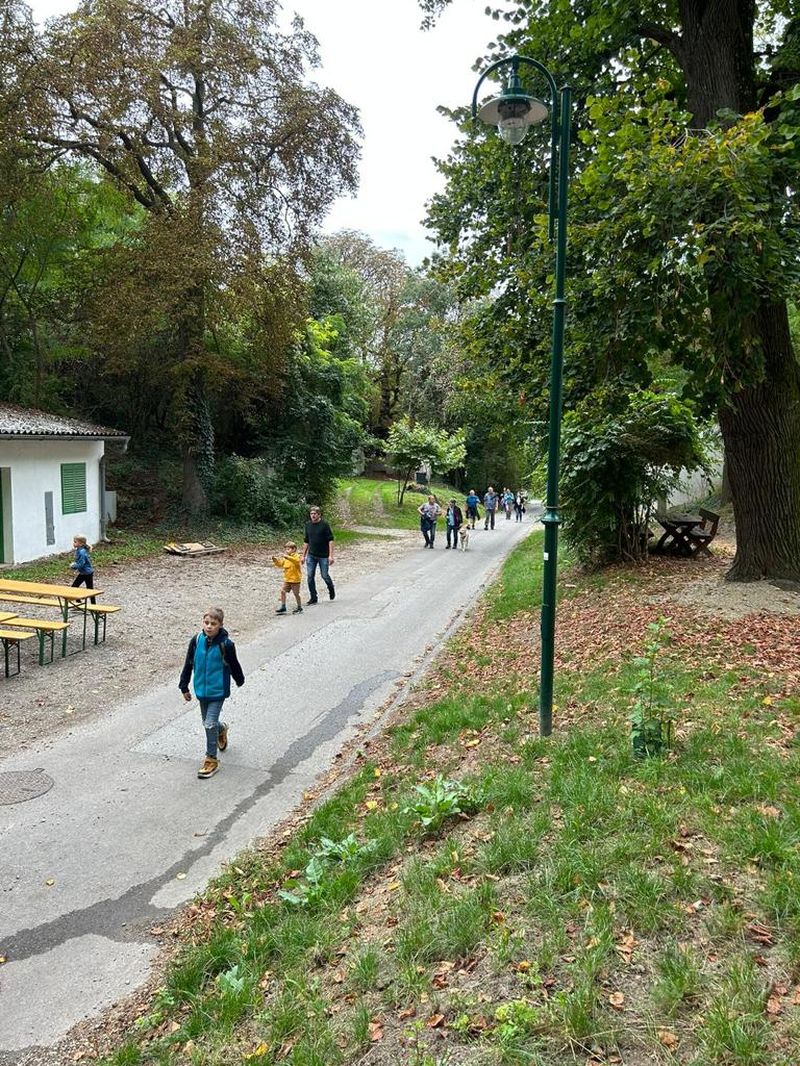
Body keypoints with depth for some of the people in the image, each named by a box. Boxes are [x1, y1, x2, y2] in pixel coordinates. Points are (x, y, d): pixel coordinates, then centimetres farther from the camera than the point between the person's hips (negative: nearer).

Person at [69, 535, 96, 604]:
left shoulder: (82, 552, -26)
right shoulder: (78, 550, 3)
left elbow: (81, 564, -28)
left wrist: (73, 566, -15)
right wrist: (74, 564, 1)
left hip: (88, 573, -10)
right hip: (82, 573, 10)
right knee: (74, 587, 10)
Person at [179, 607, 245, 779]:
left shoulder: (225, 644, -17)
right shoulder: (197, 640, -7)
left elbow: (234, 665, -2)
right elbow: (188, 664, 3)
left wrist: (240, 681, 13)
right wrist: (184, 687, 7)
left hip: (218, 691, -5)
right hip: (201, 690, 5)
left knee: (210, 724, -8)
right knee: (207, 723, 20)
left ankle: (211, 759, 6)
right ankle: (221, 729, 54)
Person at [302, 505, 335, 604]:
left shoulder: (324, 525, -9)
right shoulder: (308, 525, 7)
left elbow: (330, 540, -10)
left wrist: (330, 555, -16)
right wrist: (303, 556, 13)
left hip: (323, 556, -4)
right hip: (311, 556, 4)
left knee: (325, 575, 1)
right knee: (310, 576, -1)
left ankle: (331, 589, 32)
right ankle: (313, 598, 9)